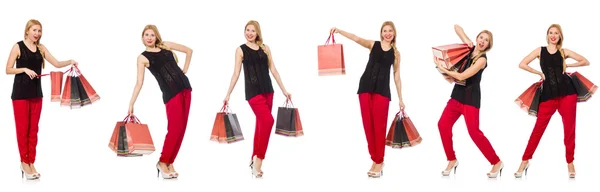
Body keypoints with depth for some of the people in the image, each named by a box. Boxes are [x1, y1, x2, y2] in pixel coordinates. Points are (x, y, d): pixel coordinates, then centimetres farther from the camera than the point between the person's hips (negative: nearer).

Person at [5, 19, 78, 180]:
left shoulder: (41, 48, 8)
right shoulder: (18, 47, -5)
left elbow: (57, 64, 2)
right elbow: (8, 70, -6)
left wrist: (70, 62, -15)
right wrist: (25, 69, -19)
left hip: (36, 93, 5)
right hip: (20, 93, -5)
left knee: (34, 129, 7)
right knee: (23, 129, 0)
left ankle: (31, 163, 14)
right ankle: (24, 162, 9)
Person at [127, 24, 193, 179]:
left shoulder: (166, 46, 10)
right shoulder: (143, 58, -1)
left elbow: (188, 50, 20)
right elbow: (139, 83, -6)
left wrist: (185, 70, 12)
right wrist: (131, 103, -13)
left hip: (184, 88, 5)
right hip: (171, 93, -5)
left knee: (181, 128, 2)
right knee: (175, 128, -14)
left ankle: (170, 163, 9)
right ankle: (162, 162, 0)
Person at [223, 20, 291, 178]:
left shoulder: (265, 48, 10)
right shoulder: (241, 50, 2)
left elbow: (273, 70, 12)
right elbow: (236, 73, 1)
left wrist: (284, 90, 10)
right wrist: (228, 94, -4)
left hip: (267, 90, 5)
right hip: (253, 92, -5)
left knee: (261, 124, 8)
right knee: (268, 121, -20)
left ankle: (254, 159, 18)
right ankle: (258, 159, -13)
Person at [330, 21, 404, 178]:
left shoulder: (396, 53, 9)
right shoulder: (373, 45, 8)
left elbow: (397, 77, 12)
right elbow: (357, 39, -8)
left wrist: (400, 99, 10)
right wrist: (338, 31, -24)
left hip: (382, 90, -1)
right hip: (365, 87, 1)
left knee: (379, 126, -5)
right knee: (368, 125, 0)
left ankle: (379, 162, 2)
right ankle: (375, 160, 11)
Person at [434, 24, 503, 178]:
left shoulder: (482, 59, -15)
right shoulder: (470, 48, 3)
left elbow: (461, 76, -22)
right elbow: (456, 27, 8)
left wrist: (442, 69, -14)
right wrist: (465, 40, -7)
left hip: (471, 97, -7)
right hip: (457, 94, 7)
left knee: (474, 132, -12)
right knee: (443, 125, -1)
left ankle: (496, 162, -2)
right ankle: (452, 160, 11)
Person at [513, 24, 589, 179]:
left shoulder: (564, 51, 9)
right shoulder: (540, 50, 8)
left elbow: (585, 62, 10)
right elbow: (522, 64, 0)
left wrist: (567, 65, 2)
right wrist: (540, 73, 1)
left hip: (567, 92, 1)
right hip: (548, 94, -1)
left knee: (569, 128, 2)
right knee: (539, 128, -2)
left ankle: (570, 162, 12)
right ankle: (525, 161, 6)